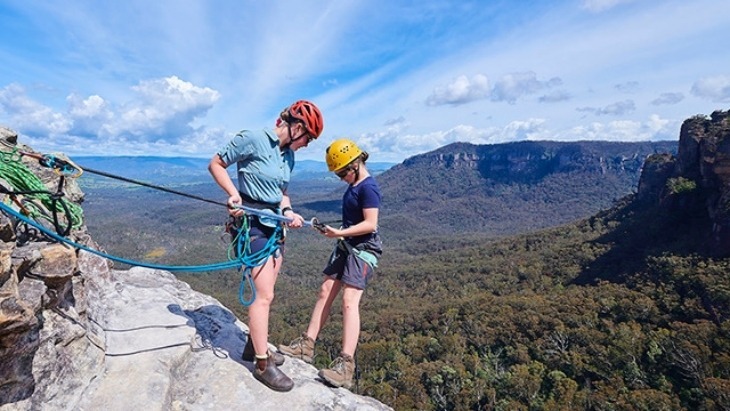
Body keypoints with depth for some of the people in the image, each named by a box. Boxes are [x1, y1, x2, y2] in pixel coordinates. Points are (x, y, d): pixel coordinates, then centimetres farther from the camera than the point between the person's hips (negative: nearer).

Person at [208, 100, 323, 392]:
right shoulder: (252, 139, -13)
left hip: (275, 224, 8)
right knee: (264, 295, -6)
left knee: (265, 292, 17)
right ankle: (263, 364, 10)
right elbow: (215, 164, -5)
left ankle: (254, 346, 35)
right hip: (252, 223, -8)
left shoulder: (289, 155, 8)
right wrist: (233, 193, -17)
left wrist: (288, 211, -3)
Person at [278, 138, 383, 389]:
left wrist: (340, 233, -25)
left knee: (349, 300, -16)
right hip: (346, 246, 10)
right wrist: (338, 233, 17)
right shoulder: (353, 186, 12)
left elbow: (370, 224, -22)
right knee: (325, 291, 8)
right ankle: (307, 345, 17)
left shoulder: (368, 187, -16)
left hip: (363, 248, -10)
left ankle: (346, 366, -13)